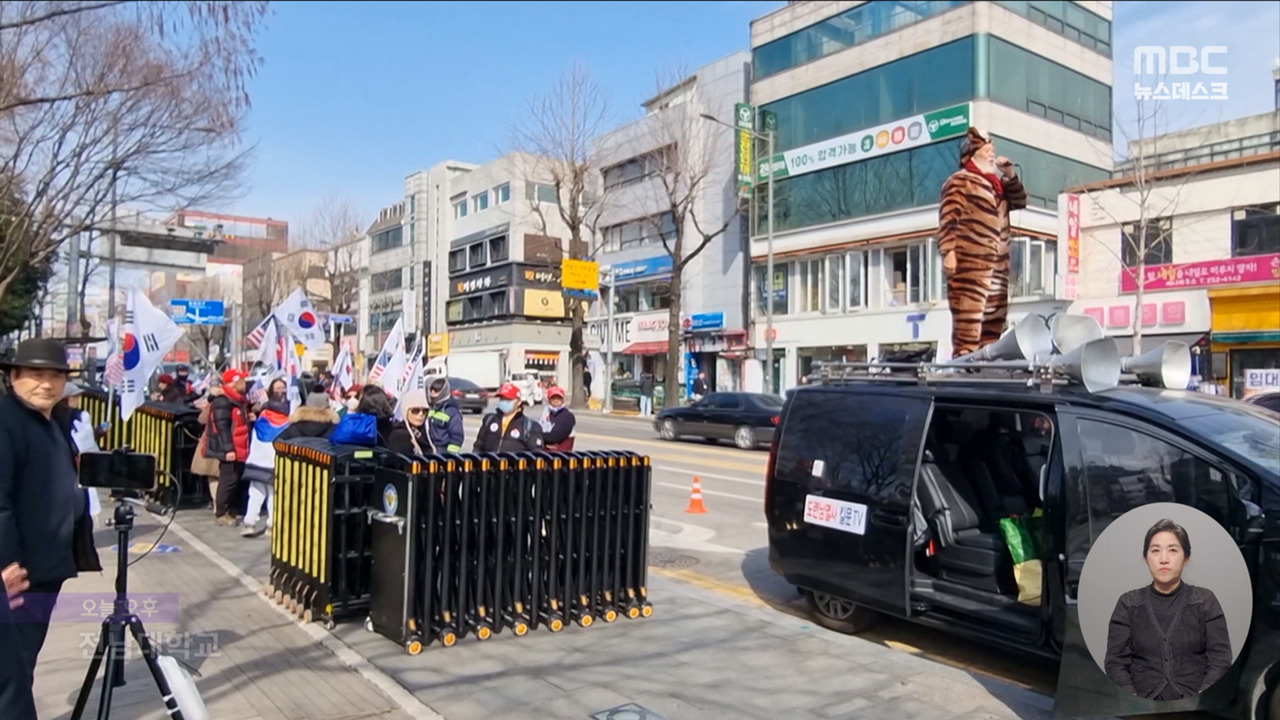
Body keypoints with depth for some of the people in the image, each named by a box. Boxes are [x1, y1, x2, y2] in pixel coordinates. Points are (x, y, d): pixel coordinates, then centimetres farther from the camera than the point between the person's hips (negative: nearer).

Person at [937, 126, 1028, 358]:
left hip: (998, 263, 9)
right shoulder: (960, 181, -1)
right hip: (969, 261, -9)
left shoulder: (998, 183, 25)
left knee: (994, 319, 8)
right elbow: (948, 218, -10)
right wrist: (948, 252, -21)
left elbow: (1020, 201, 24)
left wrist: (1009, 175, 12)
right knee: (968, 317, -13)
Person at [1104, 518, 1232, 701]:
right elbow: (1116, 661, 3)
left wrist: (1201, 699, -13)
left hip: (1195, 703, 1)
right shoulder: (1128, 604, 7)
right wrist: (1133, 701, -13)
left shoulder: (1205, 601, 8)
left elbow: (1220, 657, 2)